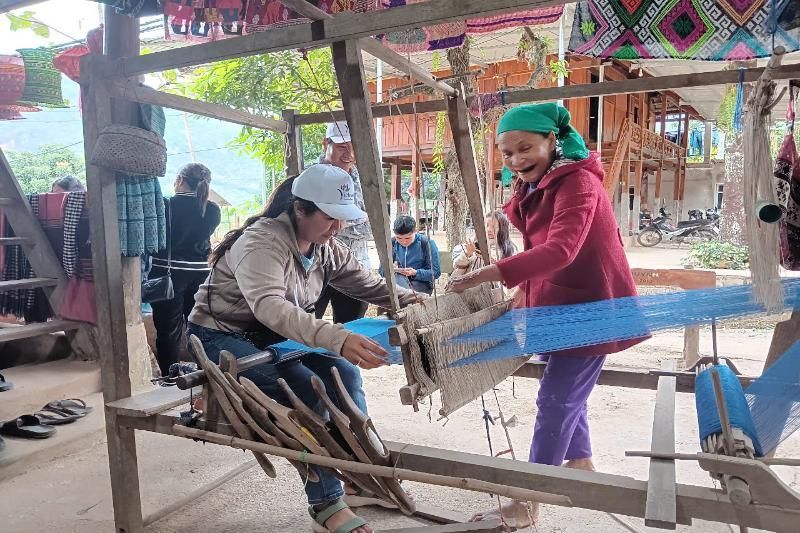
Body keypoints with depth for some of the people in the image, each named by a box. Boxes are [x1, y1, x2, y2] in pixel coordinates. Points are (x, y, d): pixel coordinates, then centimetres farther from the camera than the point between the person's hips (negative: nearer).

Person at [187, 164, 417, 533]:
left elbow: (365, 283, 2)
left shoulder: (325, 246, -2)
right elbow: (269, 305, -46)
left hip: (271, 337, 8)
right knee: (306, 389, -27)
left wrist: (409, 300, -14)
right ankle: (326, 502, -14)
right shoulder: (261, 242, -28)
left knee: (343, 373, -13)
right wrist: (336, 338, -60)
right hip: (222, 337, -7)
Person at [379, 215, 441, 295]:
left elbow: (436, 272, -7)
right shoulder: (392, 244, 2)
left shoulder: (427, 244, -7)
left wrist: (415, 273, -23)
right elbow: (381, 270, 6)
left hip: (422, 284, -2)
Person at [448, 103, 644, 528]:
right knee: (567, 392, 20)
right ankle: (580, 462, 41)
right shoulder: (533, 185, 7)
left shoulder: (578, 182, -22)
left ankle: (526, 504, 3)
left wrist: (487, 275, -49)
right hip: (560, 302, 9)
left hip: (590, 304, -9)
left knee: (555, 399, -7)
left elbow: (561, 249, -38)